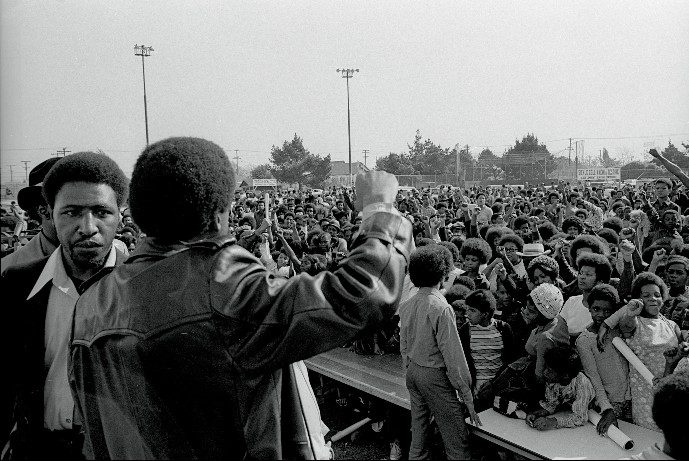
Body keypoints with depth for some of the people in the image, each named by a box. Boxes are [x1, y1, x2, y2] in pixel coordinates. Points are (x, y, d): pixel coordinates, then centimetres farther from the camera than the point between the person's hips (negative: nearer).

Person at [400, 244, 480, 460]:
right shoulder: (441, 308, -20)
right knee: (456, 434, 3)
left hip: (412, 372, 7)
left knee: (419, 426, 20)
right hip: (435, 375, -7)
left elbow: (403, 346, 9)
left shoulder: (406, 305, 0)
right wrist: (466, 390, -12)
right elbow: (452, 353, -18)